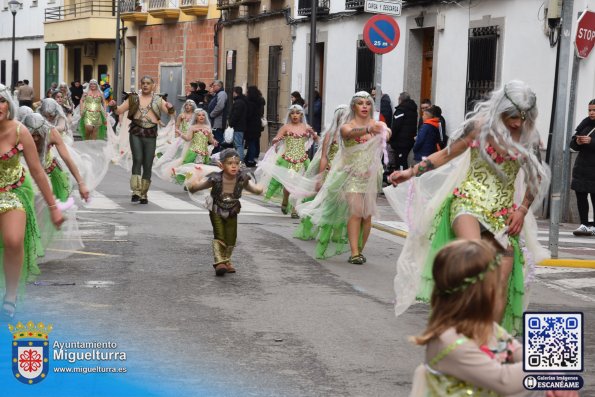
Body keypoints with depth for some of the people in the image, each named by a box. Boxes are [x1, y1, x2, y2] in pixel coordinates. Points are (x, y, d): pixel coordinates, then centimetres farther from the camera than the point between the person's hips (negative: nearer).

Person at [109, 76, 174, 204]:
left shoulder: (158, 100, 8)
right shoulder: (134, 98, 9)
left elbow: (170, 112, 3)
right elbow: (119, 110, 10)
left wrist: (170, 108, -20)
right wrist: (114, 106, -12)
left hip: (150, 135, 1)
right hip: (136, 132, -1)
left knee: (148, 165, 3)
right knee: (137, 160, -18)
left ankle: (144, 195, 13)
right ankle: (136, 192, -19)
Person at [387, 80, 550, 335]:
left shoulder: (530, 138, 8)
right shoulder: (480, 126, 0)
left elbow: (536, 179, 19)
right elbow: (446, 154, 6)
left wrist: (523, 210, 6)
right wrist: (412, 172, -2)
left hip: (503, 212, 4)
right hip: (468, 200, -3)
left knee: (502, 280, -8)